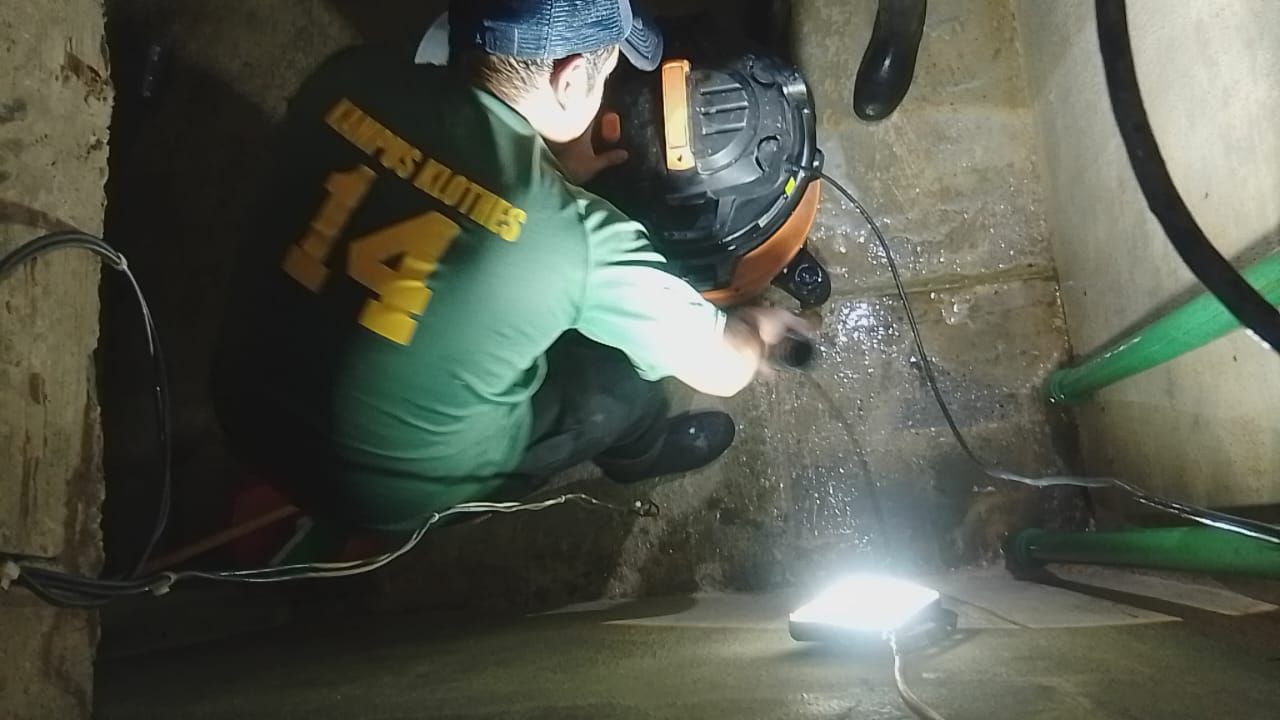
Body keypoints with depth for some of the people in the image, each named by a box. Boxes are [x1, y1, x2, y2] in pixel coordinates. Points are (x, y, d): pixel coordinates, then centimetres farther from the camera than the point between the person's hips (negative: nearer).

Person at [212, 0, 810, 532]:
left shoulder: (348, 79, -14)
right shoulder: (579, 236, -27)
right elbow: (724, 369, -11)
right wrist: (757, 327, 11)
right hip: (386, 487, -5)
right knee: (627, 363, 12)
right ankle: (639, 451, 44)